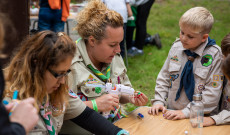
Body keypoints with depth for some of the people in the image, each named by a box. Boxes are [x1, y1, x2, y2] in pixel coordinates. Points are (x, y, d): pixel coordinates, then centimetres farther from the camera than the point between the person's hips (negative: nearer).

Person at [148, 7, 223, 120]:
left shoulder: (214, 55, -7)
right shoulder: (176, 47, 6)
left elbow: (212, 93, -10)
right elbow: (164, 77, 15)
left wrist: (186, 112, -15)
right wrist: (158, 101, 2)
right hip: (172, 113, 4)